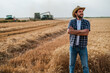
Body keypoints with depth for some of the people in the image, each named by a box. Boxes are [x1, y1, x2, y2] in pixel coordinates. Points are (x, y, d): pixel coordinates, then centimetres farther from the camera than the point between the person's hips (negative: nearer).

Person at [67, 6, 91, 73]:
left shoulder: (87, 22, -2)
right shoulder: (72, 22, 0)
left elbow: (86, 33, -20)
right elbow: (69, 31, -19)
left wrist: (74, 32, -17)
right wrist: (81, 31, -22)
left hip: (83, 47, -1)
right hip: (73, 46, 1)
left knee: (85, 65, 2)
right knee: (72, 64, 11)